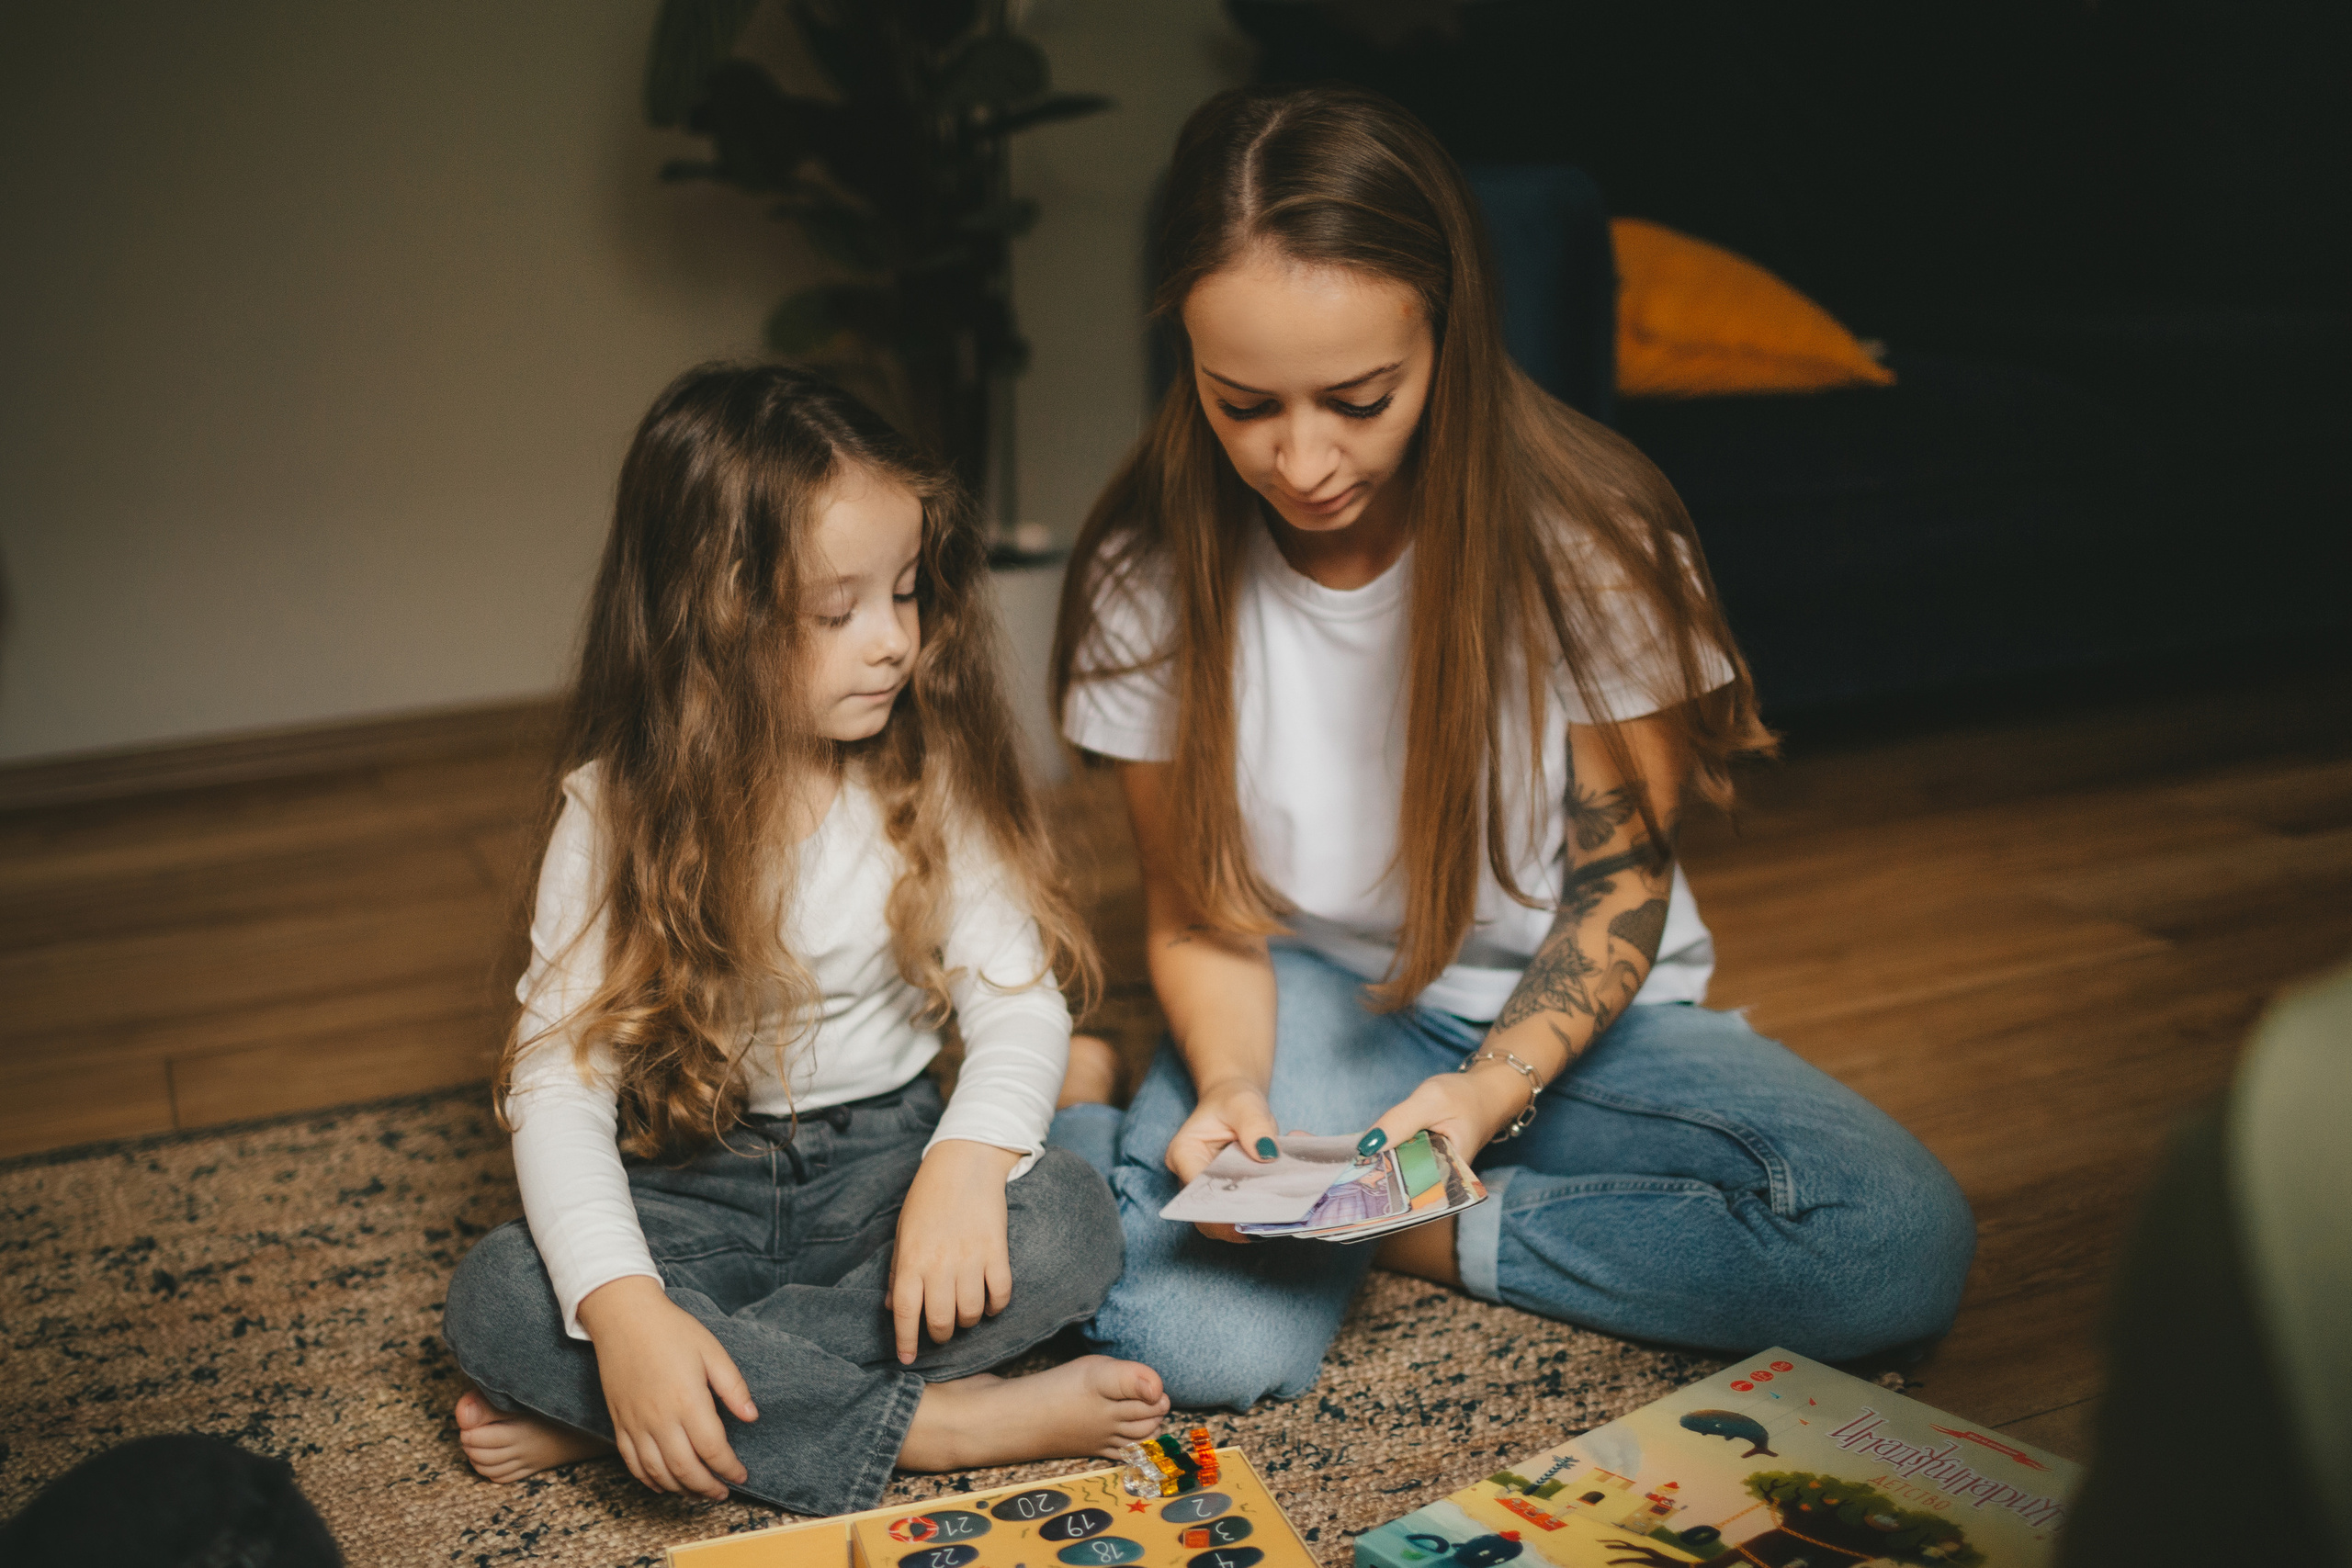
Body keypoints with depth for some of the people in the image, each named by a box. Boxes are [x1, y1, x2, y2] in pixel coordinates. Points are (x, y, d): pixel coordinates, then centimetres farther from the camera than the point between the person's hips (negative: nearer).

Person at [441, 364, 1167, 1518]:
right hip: (691, 1184, -1)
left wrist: (968, 1160, -32)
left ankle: (597, 1420, -24)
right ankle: (940, 1423, -26)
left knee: (1068, 1226, -28)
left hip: (885, 1160, 1)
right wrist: (624, 1306, -33)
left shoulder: (930, 776, -6)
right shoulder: (622, 815, -11)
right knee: (494, 1300, -27)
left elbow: (1018, 997, -9)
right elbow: (558, 1076, -16)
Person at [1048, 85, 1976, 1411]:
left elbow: (1619, 879, -8)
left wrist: (1494, 1089, -25)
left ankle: (1416, 1231, -10)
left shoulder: (1591, 537, -17)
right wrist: (1230, 1086, -23)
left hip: (1567, 1008, 2)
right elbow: (1196, 904, -3)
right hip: (1314, 1000, -1)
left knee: (1905, 1246, -24)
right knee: (1202, 1339, -30)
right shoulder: (1149, 576, -12)